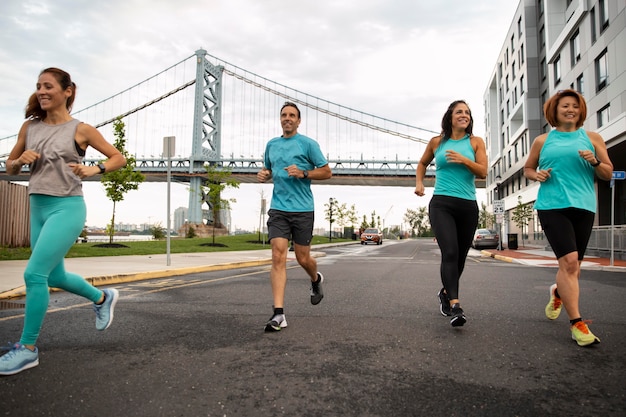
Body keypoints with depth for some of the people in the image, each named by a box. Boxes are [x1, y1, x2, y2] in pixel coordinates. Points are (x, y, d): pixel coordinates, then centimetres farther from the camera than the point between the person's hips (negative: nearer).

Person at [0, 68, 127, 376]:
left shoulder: (80, 129, -4)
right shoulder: (29, 127, 8)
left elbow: (119, 158, 1)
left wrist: (94, 169, -16)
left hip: (67, 207, -6)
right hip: (38, 208, 6)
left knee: (34, 274, -12)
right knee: (55, 277, 16)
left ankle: (28, 348, 3)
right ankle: (103, 298, 41)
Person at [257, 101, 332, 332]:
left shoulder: (308, 144, 0)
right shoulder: (271, 144, 14)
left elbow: (327, 172, 0)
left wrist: (303, 173, -15)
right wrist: (263, 174, 4)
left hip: (302, 209, -3)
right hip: (278, 209, 3)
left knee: (303, 258, 6)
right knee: (278, 256, -10)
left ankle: (316, 279, 43)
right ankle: (279, 314, -10)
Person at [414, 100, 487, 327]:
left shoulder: (476, 142, 8)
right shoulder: (436, 142, 10)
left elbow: (483, 172, -1)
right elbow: (422, 164, 26)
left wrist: (463, 159, -17)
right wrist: (419, 183, 9)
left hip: (468, 206, 2)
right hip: (441, 204, -2)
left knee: (460, 256, 10)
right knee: (450, 252, -20)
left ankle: (445, 293, 35)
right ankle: (455, 306, -24)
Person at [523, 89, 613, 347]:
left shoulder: (592, 138, 12)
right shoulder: (542, 141, 11)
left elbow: (608, 174, 12)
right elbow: (527, 168, 21)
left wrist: (595, 162, -9)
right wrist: (537, 175, -2)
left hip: (583, 207, 3)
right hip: (552, 206, -2)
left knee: (573, 265, 10)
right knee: (569, 261, -17)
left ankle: (558, 292, 44)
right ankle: (576, 323, -11)